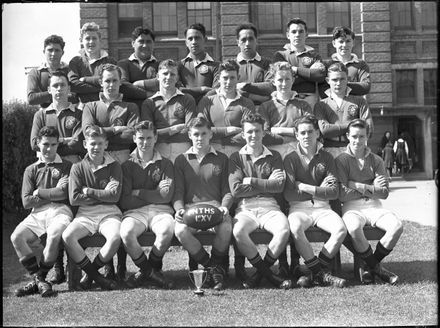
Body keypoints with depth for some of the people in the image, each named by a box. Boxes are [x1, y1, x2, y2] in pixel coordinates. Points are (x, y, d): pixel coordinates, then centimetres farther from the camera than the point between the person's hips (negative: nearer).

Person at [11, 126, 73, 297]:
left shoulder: (67, 166, 12)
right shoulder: (31, 170, 18)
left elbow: (64, 193, -4)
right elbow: (26, 202, 6)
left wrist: (39, 192, 3)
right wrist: (53, 194, 2)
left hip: (60, 211, -3)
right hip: (37, 214, 3)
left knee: (54, 235, -36)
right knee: (16, 237, -26)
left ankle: (39, 278, -18)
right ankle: (38, 280, -17)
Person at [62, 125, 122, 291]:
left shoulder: (114, 166, 5)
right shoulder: (78, 168, 7)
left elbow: (114, 196, -6)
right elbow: (74, 198, -2)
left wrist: (88, 191, -5)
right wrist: (103, 194, -3)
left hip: (109, 213, -1)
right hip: (85, 214, 1)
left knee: (115, 237, -33)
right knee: (67, 236, -29)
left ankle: (89, 273, -7)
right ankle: (95, 276, -11)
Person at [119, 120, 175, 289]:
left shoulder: (165, 164, 13)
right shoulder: (127, 165, 11)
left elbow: (166, 196, 0)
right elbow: (124, 201, -1)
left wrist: (138, 192, -2)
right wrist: (155, 194, -3)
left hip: (161, 210, 0)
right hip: (135, 211, 0)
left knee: (167, 230, -34)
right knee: (126, 233, -33)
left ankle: (152, 268, -5)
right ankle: (149, 271, -8)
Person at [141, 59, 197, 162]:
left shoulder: (187, 99, 12)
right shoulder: (149, 102, 14)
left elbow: (189, 131, 1)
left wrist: (161, 133, 1)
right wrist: (176, 128, -2)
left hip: (183, 151, 0)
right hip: (158, 152, 0)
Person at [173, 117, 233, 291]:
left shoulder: (222, 159, 17)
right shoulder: (181, 160, 17)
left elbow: (227, 191, 12)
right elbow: (178, 192, 10)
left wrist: (224, 206, -11)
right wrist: (180, 209, -12)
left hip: (215, 206, 0)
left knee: (226, 228, -37)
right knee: (181, 231, -35)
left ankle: (216, 266, -10)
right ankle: (212, 267, -14)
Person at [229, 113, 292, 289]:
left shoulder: (274, 157, 14)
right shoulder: (236, 157, 11)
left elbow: (279, 185, -1)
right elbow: (235, 189, -3)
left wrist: (251, 181, -4)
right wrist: (266, 185, -3)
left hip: (269, 207, 1)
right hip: (245, 208, -1)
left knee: (284, 229, -32)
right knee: (238, 232, -34)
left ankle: (261, 271, -9)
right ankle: (268, 274, -14)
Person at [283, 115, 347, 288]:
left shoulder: (326, 158, 10)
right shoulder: (291, 159, 4)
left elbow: (334, 192, 0)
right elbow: (289, 194, -6)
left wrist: (304, 187, -7)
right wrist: (319, 190, -3)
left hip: (322, 208, 2)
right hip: (299, 208, -2)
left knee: (341, 229, -27)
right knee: (295, 228, -36)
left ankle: (312, 270, -13)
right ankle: (321, 273, -22)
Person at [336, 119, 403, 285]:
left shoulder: (376, 160, 12)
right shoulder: (341, 160, 1)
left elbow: (384, 192, 2)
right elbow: (342, 194, -9)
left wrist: (359, 186, -7)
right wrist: (371, 188, -4)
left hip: (375, 206, 4)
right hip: (352, 208, -4)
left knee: (397, 225, -25)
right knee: (354, 228, -37)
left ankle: (369, 266, -5)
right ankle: (376, 267, -11)